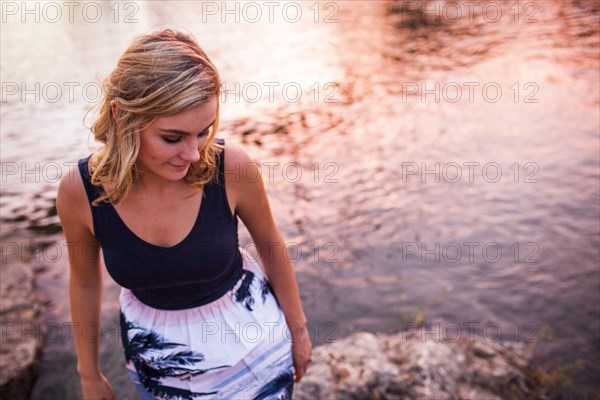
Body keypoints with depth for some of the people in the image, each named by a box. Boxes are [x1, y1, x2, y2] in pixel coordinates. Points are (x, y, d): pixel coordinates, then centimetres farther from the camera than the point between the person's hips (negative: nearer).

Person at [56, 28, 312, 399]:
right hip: (156, 350, 2)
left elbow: (271, 246, -8)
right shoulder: (80, 191, -24)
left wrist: (297, 326, 4)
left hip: (250, 333, -1)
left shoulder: (232, 167, -28)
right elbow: (85, 282, -4)